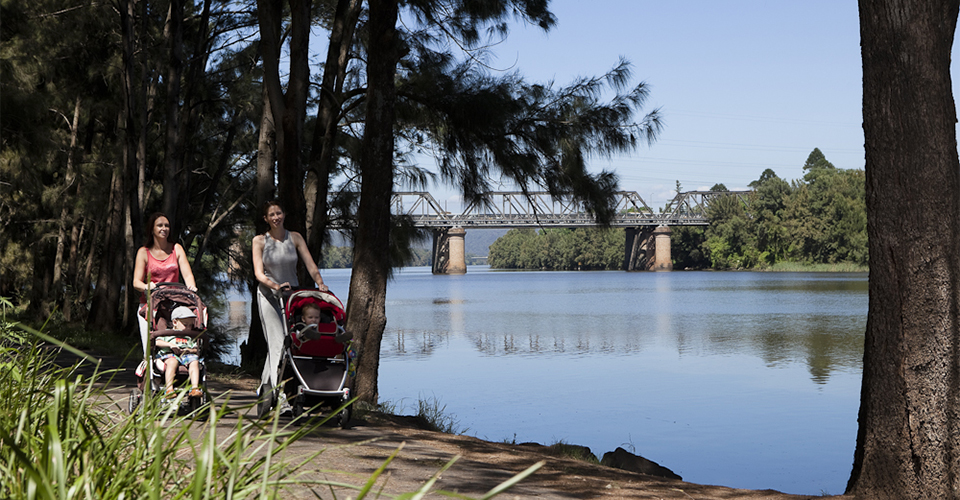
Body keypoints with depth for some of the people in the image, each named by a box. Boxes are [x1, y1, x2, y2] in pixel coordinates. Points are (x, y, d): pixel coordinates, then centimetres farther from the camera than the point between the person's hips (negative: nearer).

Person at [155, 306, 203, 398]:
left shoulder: (190, 337, 30)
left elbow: (197, 351, 19)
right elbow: (157, 342, 6)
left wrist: (190, 350, -4)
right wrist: (170, 345, -8)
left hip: (186, 356, 3)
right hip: (169, 355, -3)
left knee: (195, 362, -31)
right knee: (172, 362, -39)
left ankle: (195, 388, -41)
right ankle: (169, 389, -48)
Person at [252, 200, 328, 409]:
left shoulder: (295, 237, 5)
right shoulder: (260, 241, -1)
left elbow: (310, 264, -2)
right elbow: (259, 273, -9)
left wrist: (320, 283, -20)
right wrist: (275, 286, -28)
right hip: (269, 295, -3)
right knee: (277, 343, -14)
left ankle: (264, 386, 24)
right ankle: (281, 396, -19)